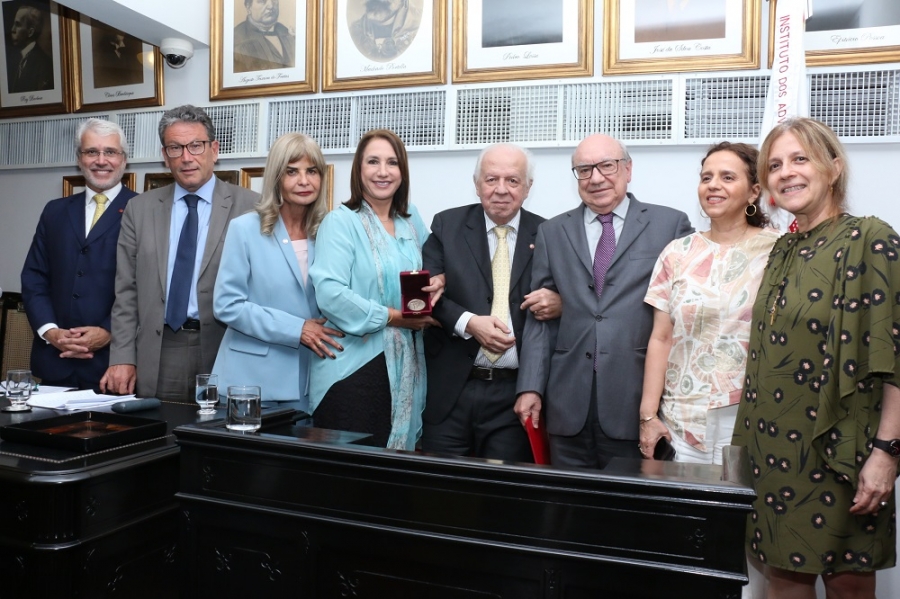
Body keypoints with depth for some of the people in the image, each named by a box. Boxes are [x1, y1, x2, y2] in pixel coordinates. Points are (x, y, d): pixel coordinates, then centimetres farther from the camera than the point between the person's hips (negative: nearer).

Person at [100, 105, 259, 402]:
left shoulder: (249, 207, -2)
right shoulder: (140, 209, 9)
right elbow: (126, 291, 9)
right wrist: (123, 358, 2)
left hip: (223, 353, -2)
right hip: (157, 359, 3)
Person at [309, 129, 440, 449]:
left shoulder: (412, 220, 11)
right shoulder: (340, 222, -7)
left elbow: (431, 271, 22)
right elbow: (330, 294, -18)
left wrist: (436, 282, -2)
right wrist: (393, 317, -16)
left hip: (406, 368, 5)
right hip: (353, 367, -5)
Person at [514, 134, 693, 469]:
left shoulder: (671, 225, 4)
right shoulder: (552, 233, 12)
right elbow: (539, 317, 9)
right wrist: (530, 387, 1)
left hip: (637, 402, -2)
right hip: (568, 406, 2)